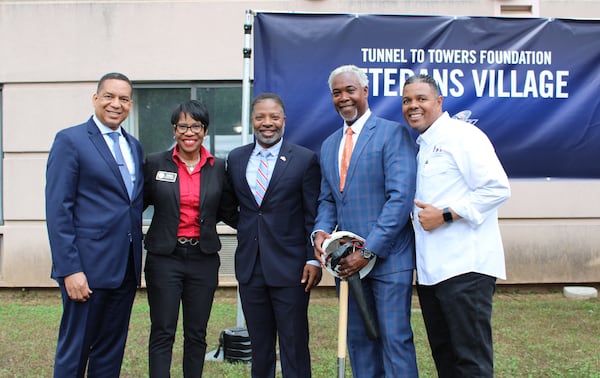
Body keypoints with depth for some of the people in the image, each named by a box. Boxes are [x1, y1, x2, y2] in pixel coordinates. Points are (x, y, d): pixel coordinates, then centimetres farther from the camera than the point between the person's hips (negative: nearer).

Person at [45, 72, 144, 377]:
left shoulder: (134, 146, 14)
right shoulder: (70, 140, -6)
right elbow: (58, 210, -11)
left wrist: (136, 261, 10)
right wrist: (70, 270, -17)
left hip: (125, 268, 6)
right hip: (88, 268, -6)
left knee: (111, 351, 15)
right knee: (74, 352, 5)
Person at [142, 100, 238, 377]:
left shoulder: (218, 168, 3)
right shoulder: (155, 163, -1)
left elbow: (229, 213, 5)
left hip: (203, 259, 2)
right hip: (164, 258, -2)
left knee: (197, 333, 11)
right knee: (162, 333, 3)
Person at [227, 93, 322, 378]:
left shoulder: (305, 159, -2)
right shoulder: (236, 158, 9)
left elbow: (313, 215, -4)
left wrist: (314, 259, -8)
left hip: (290, 266, -4)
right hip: (249, 266, 4)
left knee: (294, 344, 4)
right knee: (259, 344, 14)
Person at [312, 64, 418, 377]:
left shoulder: (393, 133, -7)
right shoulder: (328, 145, 15)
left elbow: (400, 197, -15)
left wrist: (368, 251, -18)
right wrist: (321, 230, -5)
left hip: (387, 256, -6)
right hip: (347, 258, 6)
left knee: (395, 339, -2)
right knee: (358, 340, 12)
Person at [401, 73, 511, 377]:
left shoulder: (462, 135, -7)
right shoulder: (421, 146, 20)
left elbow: (497, 188, -16)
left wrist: (445, 214, -18)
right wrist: (422, 215, 11)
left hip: (465, 267, -9)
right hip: (430, 269, 9)